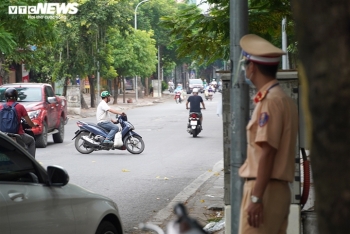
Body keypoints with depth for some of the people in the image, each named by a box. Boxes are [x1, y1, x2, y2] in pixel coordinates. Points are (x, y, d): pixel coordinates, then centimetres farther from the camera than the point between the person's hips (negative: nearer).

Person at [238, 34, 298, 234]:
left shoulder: (270, 101, -14)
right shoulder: (284, 99, 16)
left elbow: (267, 152, -20)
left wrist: (256, 197, -22)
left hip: (265, 190, -10)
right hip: (280, 189, 10)